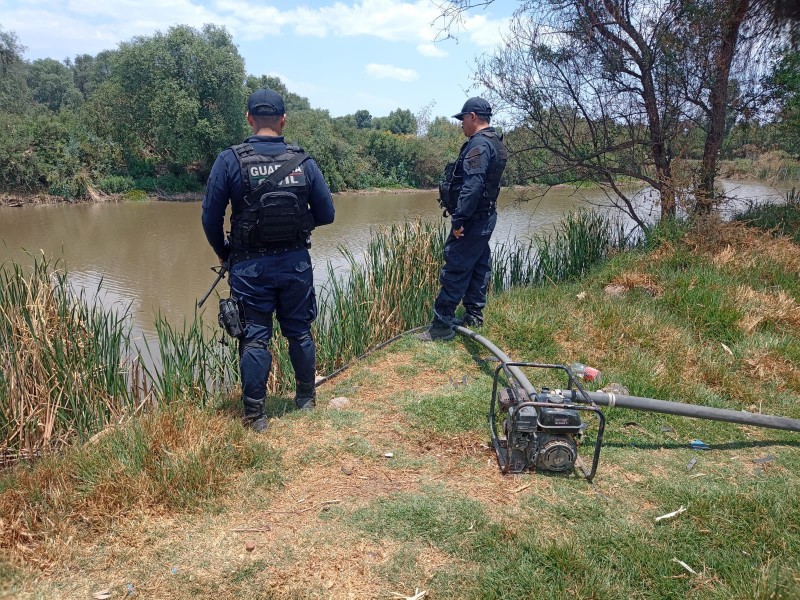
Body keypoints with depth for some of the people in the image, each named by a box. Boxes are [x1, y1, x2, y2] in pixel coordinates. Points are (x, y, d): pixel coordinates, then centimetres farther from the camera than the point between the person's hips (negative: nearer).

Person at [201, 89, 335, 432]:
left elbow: (211, 218, -7)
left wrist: (223, 254, 10)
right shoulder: (303, 161, -3)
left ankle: (255, 415, 13)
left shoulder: (230, 161, -9)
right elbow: (326, 214, 1)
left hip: (251, 265, -2)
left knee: (254, 338, 7)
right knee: (299, 331, 17)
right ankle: (306, 399, 30)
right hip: (296, 262, 2)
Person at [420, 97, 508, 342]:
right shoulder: (493, 142, 16)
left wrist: (458, 219, -24)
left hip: (472, 219, -11)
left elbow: (472, 186, -26)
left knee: (454, 270, -9)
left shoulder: (479, 144, -17)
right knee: (478, 266, 14)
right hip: (485, 218, 11)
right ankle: (474, 316, 24)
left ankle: (441, 326, -6)